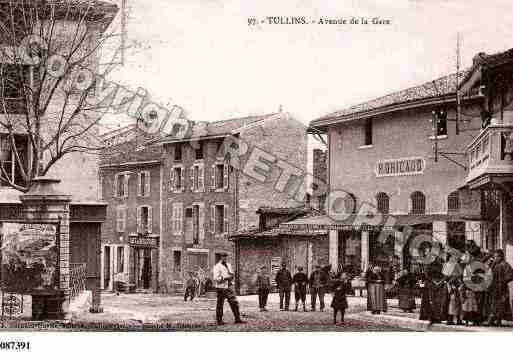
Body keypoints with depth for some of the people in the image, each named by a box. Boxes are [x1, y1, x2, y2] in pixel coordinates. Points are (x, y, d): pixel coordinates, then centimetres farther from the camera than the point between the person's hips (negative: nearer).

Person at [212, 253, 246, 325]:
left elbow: (232, 274, 26)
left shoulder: (228, 265, 15)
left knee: (234, 302, 1)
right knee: (220, 304, -1)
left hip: (229, 287, 7)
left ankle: (237, 319, 5)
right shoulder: (217, 266, -8)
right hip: (221, 287, -7)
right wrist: (226, 277, -19)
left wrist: (232, 276, 2)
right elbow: (216, 278, -17)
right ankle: (219, 321, 7)